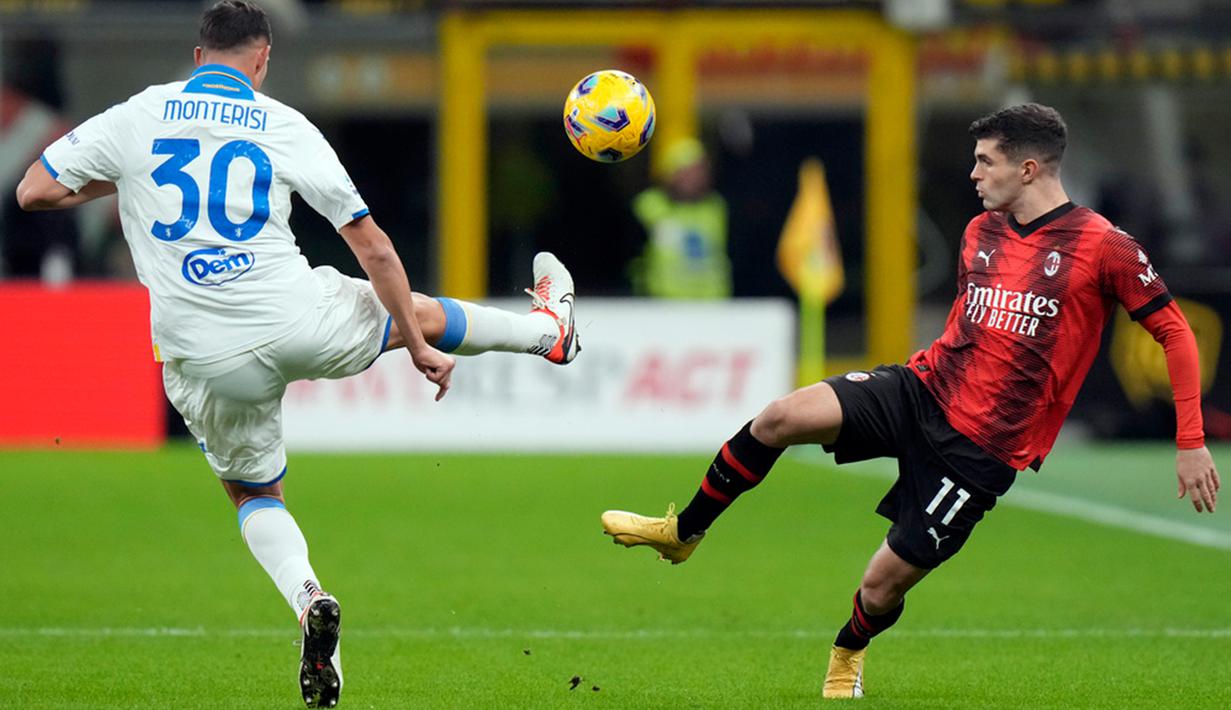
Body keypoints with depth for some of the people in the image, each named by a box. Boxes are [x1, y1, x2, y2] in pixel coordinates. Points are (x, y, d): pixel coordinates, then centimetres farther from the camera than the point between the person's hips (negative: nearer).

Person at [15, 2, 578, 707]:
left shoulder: (138, 116, 1)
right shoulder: (284, 126, 0)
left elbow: (35, 192, 2)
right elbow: (372, 245, 1)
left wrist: (120, 180, 18)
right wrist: (421, 348, 10)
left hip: (204, 358, 1)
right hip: (300, 322, -1)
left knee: (255, 493, 24)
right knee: (416, 310, 29)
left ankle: (306, 595, -5)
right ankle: (549, 329, 54)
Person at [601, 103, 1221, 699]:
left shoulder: (1102, 247, -12)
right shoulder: (981, 232, 8)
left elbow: (1175, 332, -7)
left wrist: (1190, 444, -8)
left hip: (981, 450, -5)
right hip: (923, 388, 5)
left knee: (883, 587, -1)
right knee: (783, 417, -18)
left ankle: (847, 656, 35)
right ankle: (682, 532, 0)